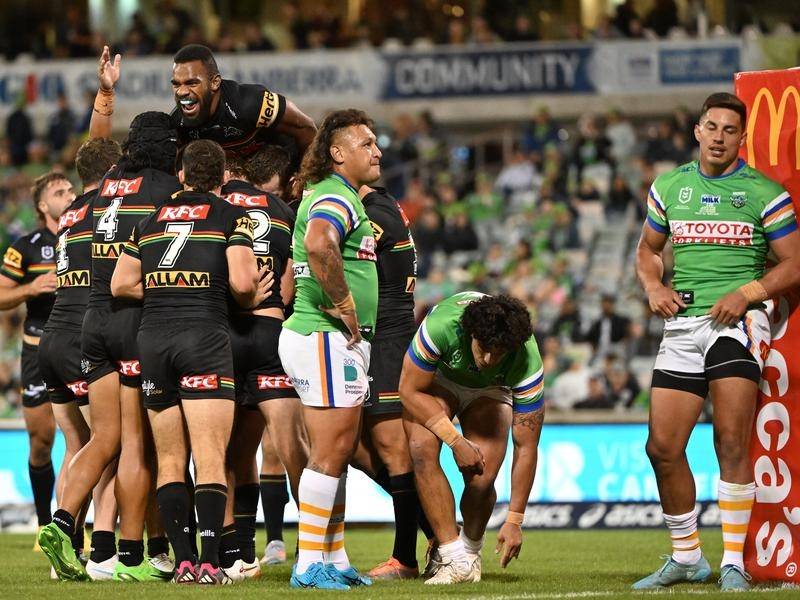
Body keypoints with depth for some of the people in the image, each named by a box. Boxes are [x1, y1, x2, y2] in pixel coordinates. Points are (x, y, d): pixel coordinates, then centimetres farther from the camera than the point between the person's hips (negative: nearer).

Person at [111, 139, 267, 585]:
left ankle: (183, 560, 3)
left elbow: (121, 284, 14)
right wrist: (252, 300, 11)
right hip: (205, 334, -4)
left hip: (153, 335, 4)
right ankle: (210, 562, -17)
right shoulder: (232, 217, 2)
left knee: (170, 460, 9)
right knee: (210, 458, -7)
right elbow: (242, 281, -9)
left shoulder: (151, 221, 17)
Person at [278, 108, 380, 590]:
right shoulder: (337, 199, -13)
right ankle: (310, 564, -9)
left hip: (345, 341, 11)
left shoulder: (345, 198, 20)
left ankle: (335, 559, 17)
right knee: (331, 451, -10)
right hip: (326, 338, -11)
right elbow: (318, 244, -34)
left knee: (338, 454, 12)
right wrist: (343, 303, -23)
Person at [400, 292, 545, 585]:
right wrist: (456, 441, -28)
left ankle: (471, 552, 12)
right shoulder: (441, 326, -40)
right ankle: (454, 560, -21)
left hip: (490, 389, 0)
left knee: (482, 479, -20)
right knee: (423, 449, -28)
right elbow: (410, 391, -24)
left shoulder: (527, 363, -35)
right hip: (436, 378, 0)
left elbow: (526, 447, -26)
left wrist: (514, 521, -24)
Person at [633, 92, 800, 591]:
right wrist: (654, 287, 5)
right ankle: (686, 557, 18)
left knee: (731, 442, -14)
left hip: (738, 321, -5)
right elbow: (648, 249, 26)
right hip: (683, 322, 5)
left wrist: (747, 293, -14)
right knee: (662, 446, 2)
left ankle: (734, 563, -10)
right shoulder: (669, 187, 13)